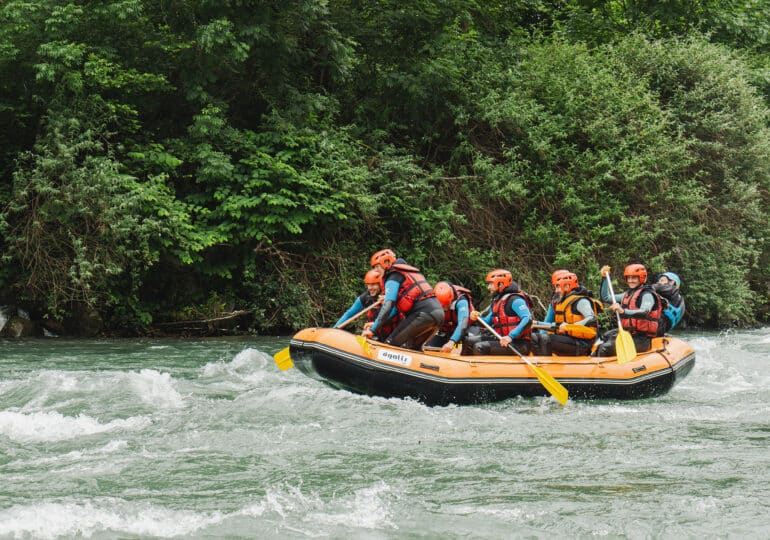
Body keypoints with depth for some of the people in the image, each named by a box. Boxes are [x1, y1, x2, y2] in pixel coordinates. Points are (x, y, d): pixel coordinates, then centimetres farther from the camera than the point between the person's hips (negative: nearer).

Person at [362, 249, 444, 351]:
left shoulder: (393, 277, 2)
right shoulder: (410, 272, 30)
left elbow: (388, 305, -12)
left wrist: (373, 329, -13)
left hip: (424, 313, -9)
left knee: (391, 343, -8)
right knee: (413, 347, 18)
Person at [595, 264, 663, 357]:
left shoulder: (647, 295, -8)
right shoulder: (628, 295, 18)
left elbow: (644, 312, -28)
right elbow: (605, 298, 26)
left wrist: (623, 311, -44)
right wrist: (604, 278, 15)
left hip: (642, 340, -9)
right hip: (628, 336, 9)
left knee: (605, 349, -25)